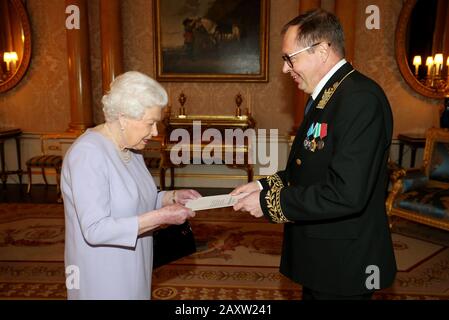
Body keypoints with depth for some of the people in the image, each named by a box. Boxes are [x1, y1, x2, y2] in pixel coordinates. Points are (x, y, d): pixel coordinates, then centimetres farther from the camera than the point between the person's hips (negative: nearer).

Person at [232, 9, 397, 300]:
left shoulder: (361, 98, -23)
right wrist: (266, 185, 1)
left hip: (343, 264, -9)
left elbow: (346, 194, -29)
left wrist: (269, 203, -21)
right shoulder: (326, 95, 8)